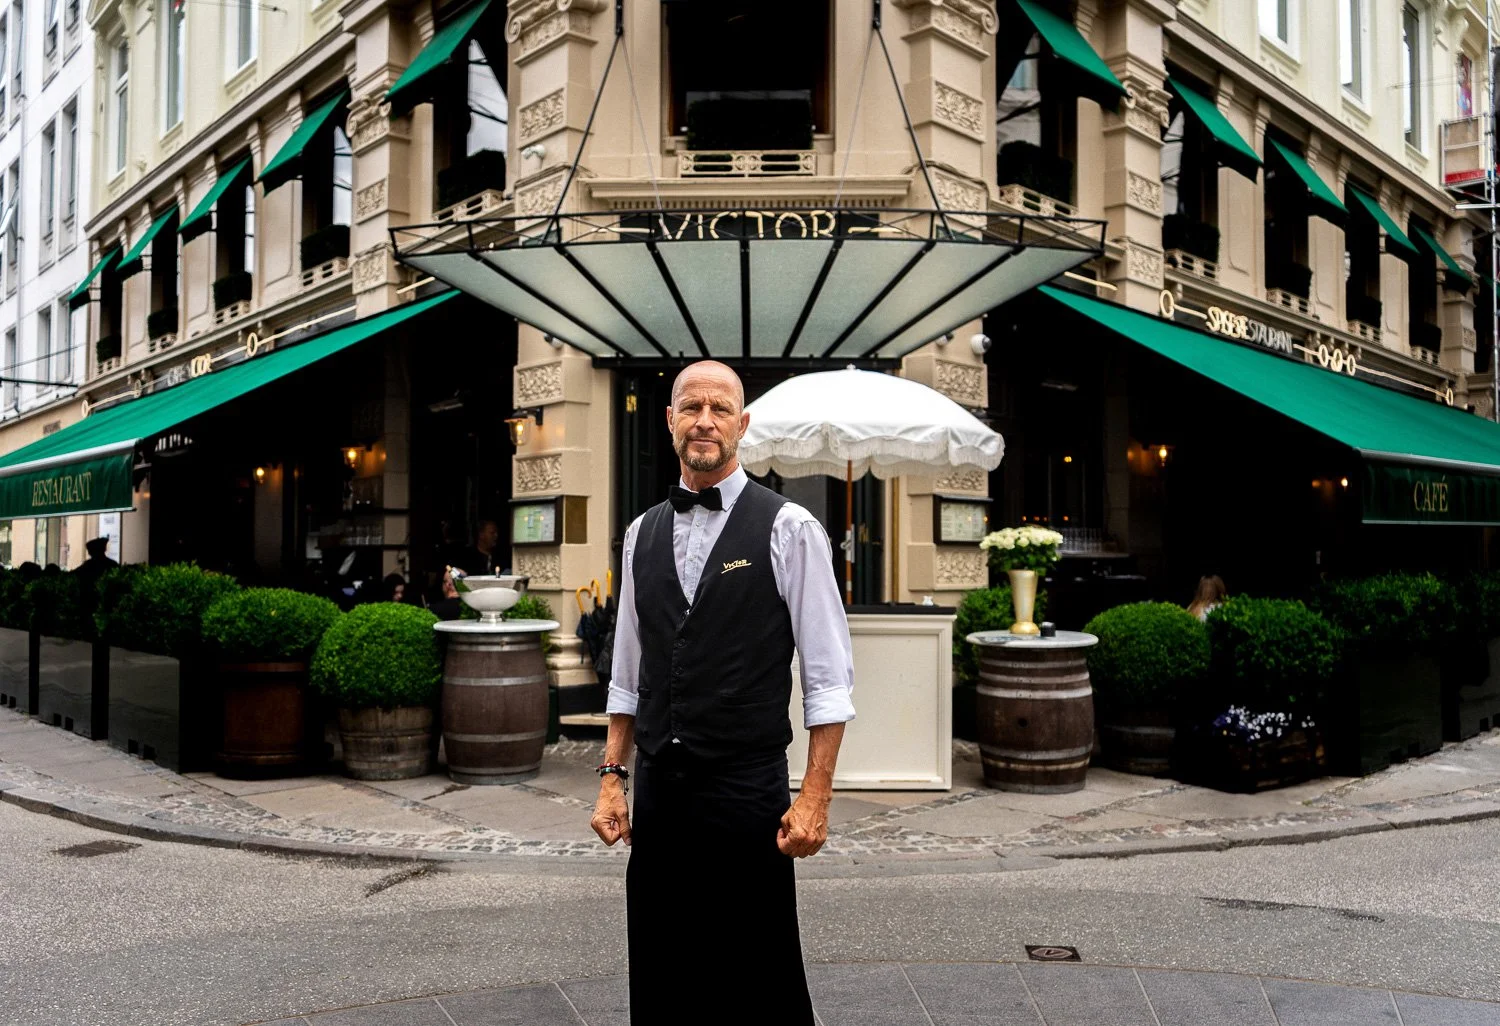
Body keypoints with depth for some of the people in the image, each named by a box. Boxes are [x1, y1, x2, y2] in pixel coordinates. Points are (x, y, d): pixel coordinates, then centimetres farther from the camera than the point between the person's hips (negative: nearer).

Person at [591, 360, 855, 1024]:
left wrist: (814, 799, -11)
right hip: (658, 793, 5)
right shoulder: (642, 534, 10)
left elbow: (829, 680, -7)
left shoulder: (788, 529, -5)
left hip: (747, 792, -4)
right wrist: (612, 778, 10)